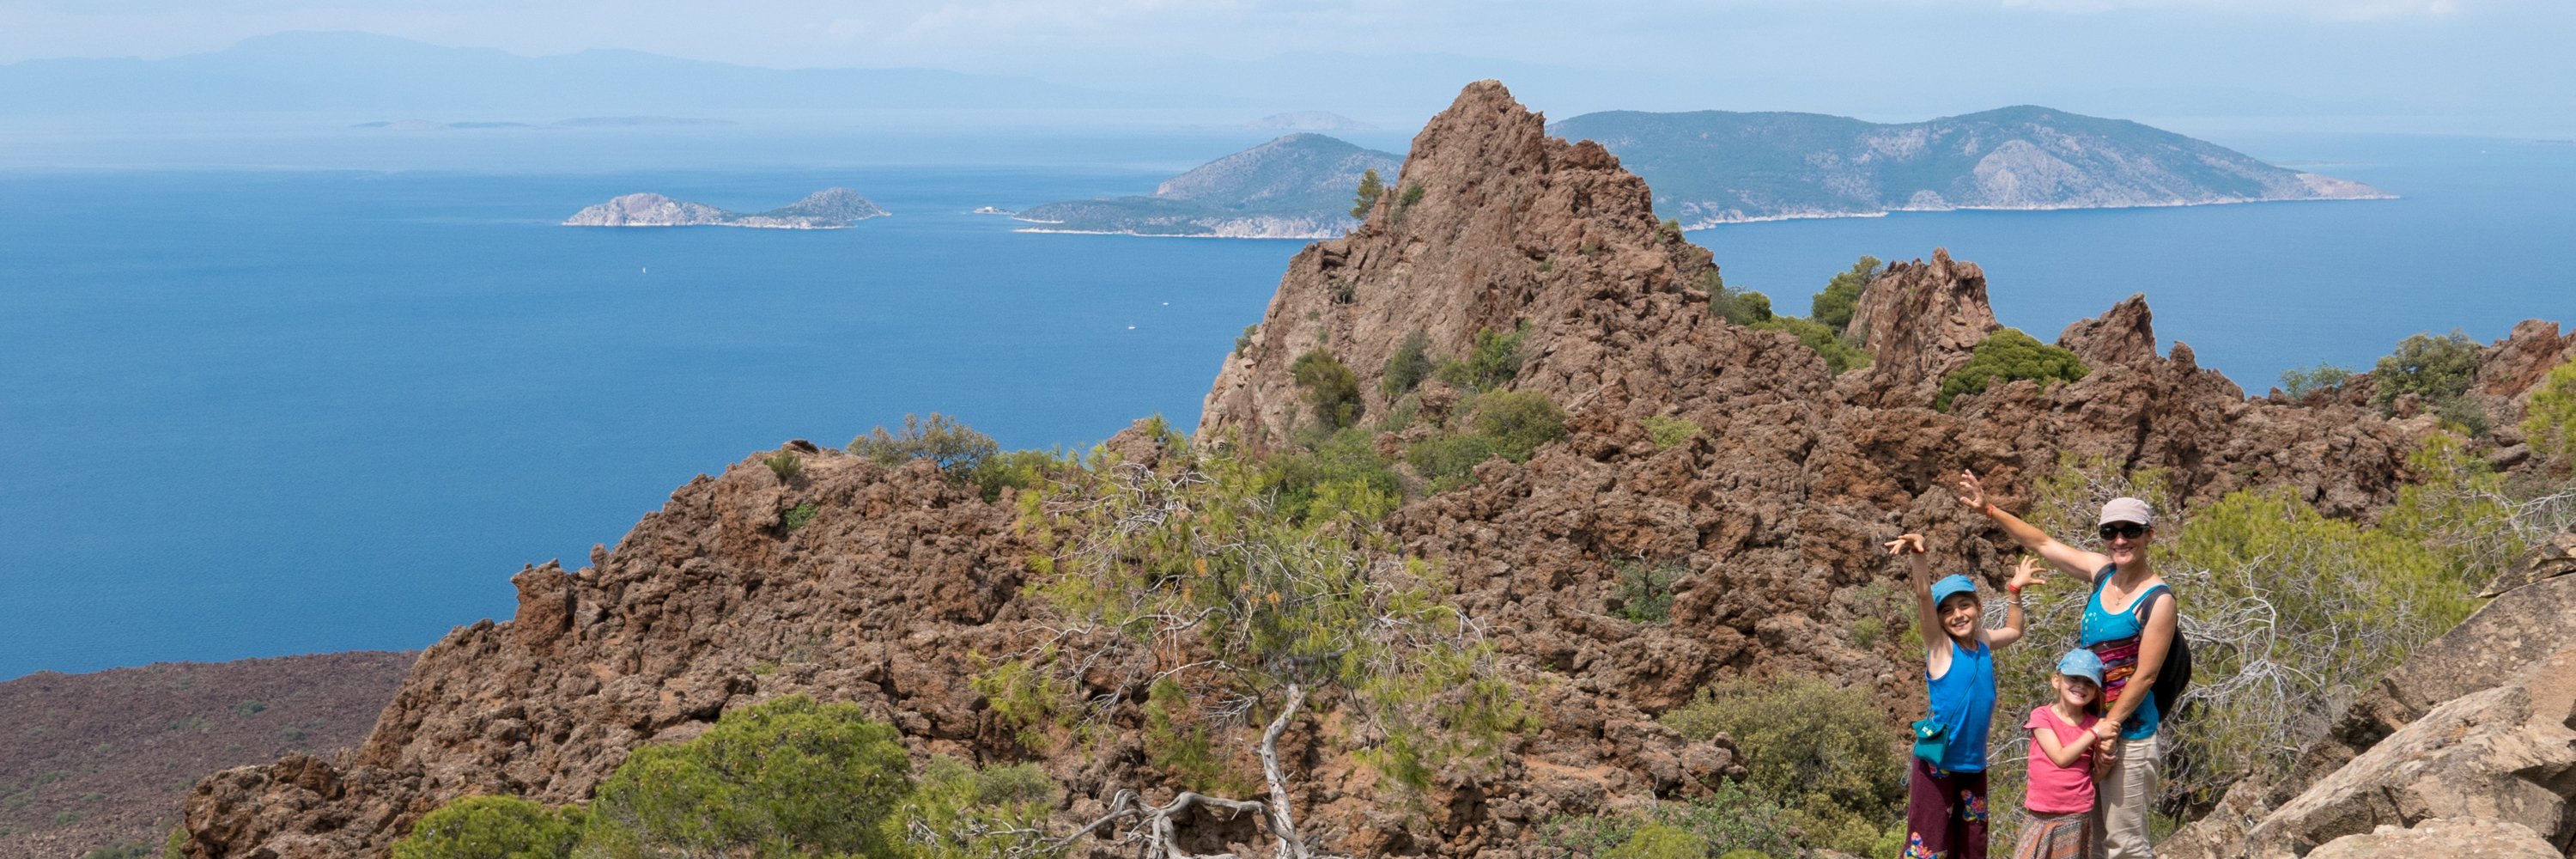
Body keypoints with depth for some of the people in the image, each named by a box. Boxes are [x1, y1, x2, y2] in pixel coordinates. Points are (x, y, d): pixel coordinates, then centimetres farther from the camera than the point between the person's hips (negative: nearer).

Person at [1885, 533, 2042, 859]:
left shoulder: (1984, 642, 8)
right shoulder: (1940, 646, -7)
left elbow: (2013, 631, 32)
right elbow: (1924, 595, -23)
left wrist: (2016, 591, 28)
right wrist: (1918, 554, -37)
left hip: (1974, 762, 6)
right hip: (1938, 761, -6)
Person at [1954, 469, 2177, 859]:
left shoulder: (2158, 599, -12)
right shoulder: (2102, 571, 7)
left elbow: (2145, 675, -13)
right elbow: (2043, 543, 17)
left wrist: (2110, 725, -14)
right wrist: (1988, 511, 15)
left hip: (2129, 731, -7)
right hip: (2091, 724, 7)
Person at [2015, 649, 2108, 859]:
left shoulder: (2093, 724, 5)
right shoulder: (2041, 716, -3)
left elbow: (2094, 776, 9)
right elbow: (2061, 758, -14)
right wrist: (2094, 734, -12)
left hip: (2077, 818, 1)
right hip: (2041, 816, -1)